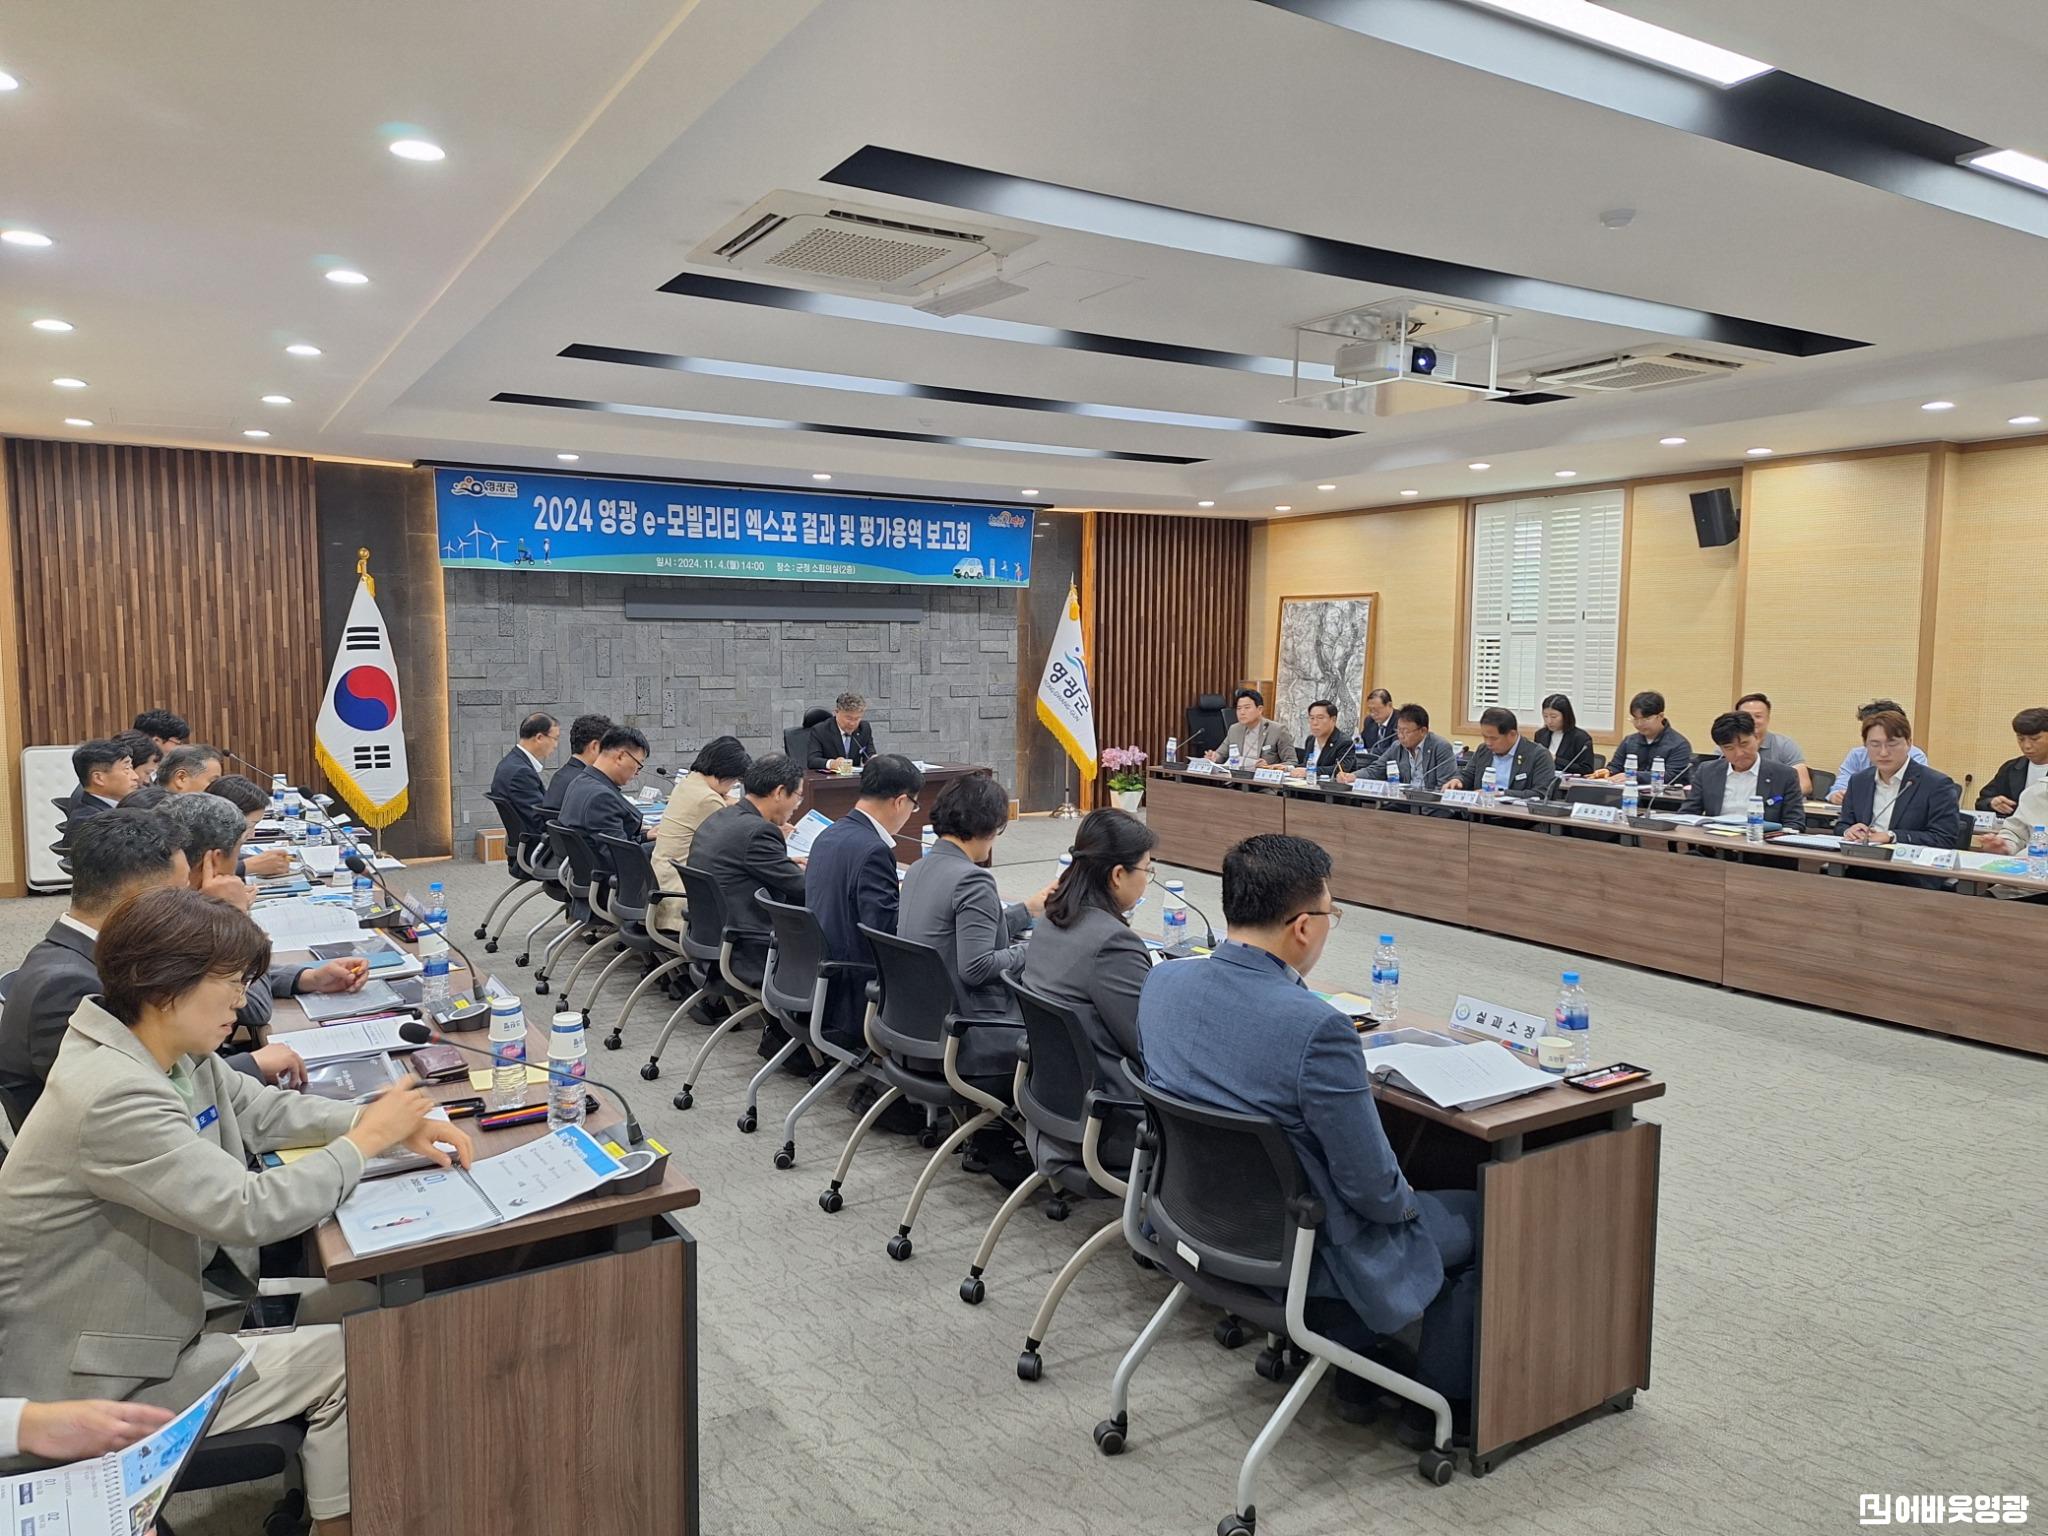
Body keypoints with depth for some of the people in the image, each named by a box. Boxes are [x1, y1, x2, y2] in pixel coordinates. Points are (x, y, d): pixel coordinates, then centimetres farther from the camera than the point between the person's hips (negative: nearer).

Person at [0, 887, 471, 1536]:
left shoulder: (175, 1053, -4)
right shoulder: (112, 1098, -32)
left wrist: (390, 1122, -6)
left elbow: (266, 1110, 9)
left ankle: (321, 1482, 24)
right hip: (102, 1380, -9)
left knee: (355, 1302, 7)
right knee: (349, 1356, -9)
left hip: (169, 1304, 9)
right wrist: (366, 1140, -20)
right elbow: (251, 1211, -34)